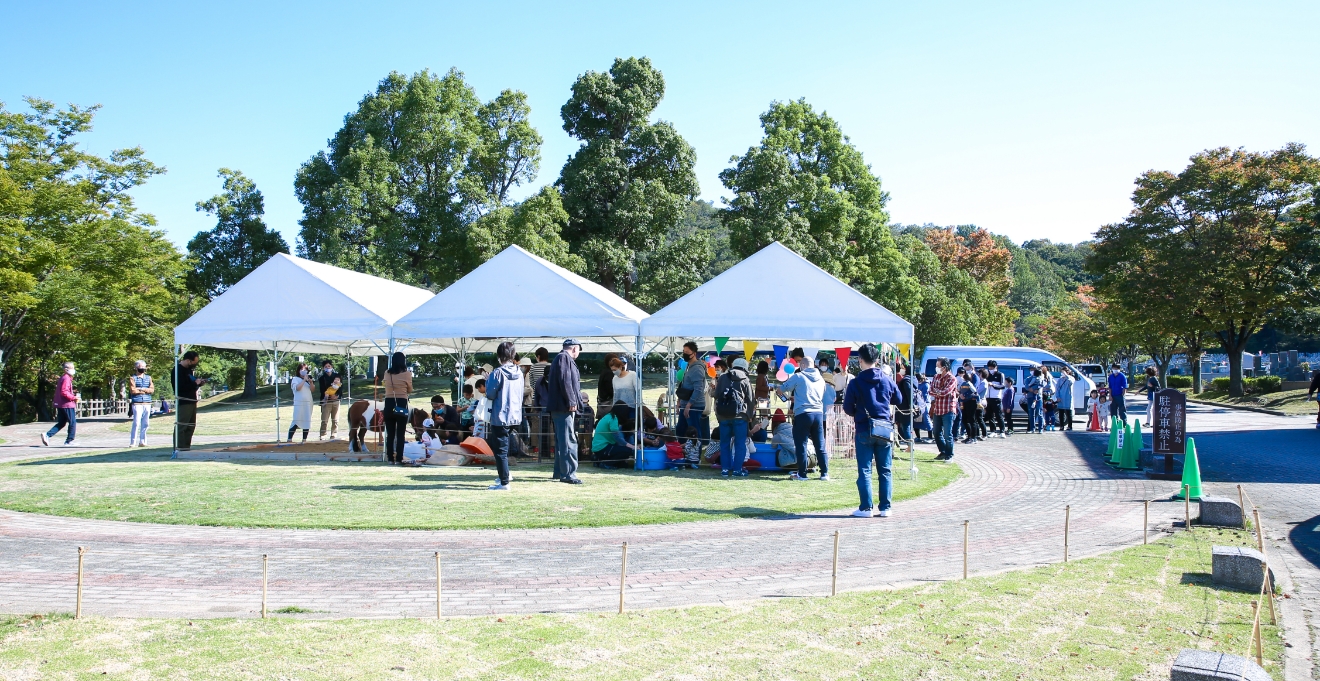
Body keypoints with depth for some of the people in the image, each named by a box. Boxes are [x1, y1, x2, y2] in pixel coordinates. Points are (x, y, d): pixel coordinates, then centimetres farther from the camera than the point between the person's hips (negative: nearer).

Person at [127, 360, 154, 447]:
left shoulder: (148, 378, 17)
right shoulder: (132, 378, 4)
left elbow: (152, 390, 5)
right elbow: (133, 390, -9)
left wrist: (141, 389, -7)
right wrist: (146, 390, -3)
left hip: (147, 403, 4)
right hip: (137, 403, -4)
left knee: (145, 424, 5)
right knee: (136, 423, -9)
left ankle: (142, 442, 12)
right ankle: (132, 443, -6)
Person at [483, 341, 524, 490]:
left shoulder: (497, 373, -15)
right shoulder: (519, 373, 5)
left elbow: (490, 394, -11)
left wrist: (488, 381, 3)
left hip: (500, 417, -7)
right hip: (515, 416, 7)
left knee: (500, 450, 1)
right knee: (505, 448, 22)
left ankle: (504, 483, 2)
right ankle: (505, 476, 27)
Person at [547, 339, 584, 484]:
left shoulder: (560, 358, 22)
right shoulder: (564, 358, -9)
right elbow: (565, 381, -19)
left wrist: (573, 401, 20)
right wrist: (571, 402, -18)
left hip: (558, 407, 11)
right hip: (564, 407, -11)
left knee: (561, 440, 15)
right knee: (568, 441, -11)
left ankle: (560, 472, 21)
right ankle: (568, 473, -13)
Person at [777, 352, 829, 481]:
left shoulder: (798, 376, -3)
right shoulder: (821, 379, 14)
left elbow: (781, 389, 3)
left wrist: (785, 395, 29)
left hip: (803, 414, -5)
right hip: (819, 413, 5)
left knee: (801, 445, 3)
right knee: (820, 445, 9)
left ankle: (802, 474, 7)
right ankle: (825, 473, 10)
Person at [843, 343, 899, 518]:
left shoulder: (856, 382, -8)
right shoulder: (887, 380, 2)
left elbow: (847, 408, -2)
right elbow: (898, 399, 18)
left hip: (864, 431, -3)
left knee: (864, 471, 2)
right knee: (885, 470, 9)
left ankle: (866, 508, 1)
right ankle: (885, 507, 10)